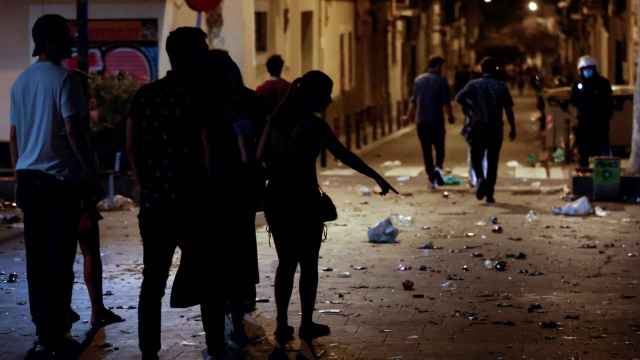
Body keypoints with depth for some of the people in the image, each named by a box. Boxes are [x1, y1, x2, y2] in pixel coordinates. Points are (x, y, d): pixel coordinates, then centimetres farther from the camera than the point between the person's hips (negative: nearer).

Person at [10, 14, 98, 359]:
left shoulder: (20, 82, 13)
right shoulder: (63, 79, -10)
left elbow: (14, 134, 17)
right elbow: (74, 130, -15)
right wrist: (91, 170, -7)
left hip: (28, 178, 7)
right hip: (61, 179, -7)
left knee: (36, 259, 9)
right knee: (60, 261, -3)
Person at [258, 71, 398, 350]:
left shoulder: (277, 119, 5)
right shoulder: (314, 124, -12)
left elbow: (261, 157, 4)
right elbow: (345, 156, -14)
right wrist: (378, 178, -9)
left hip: (276, 198, 6)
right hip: (304, 200, -6)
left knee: (285, 263, 14)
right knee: (308, 264, 8)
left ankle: (282, 326, 13)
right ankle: (307, 325, 14)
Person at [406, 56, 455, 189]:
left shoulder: (418, 80, 8)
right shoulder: (441, 80, -6)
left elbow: (413, 101, 15)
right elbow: (446, 102, -10)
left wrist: (411, 115, 29)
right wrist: (451, 116, 2)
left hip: (421, 121, 4)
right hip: (436, 120, -4)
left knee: (426, 151, 8)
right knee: (439, 148, 5)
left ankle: (432, 179, 9)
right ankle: (438, 168, -23)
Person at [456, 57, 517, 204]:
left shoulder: (473, 85, -1)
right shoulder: (502, 87, 0)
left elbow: (458, 98, -13)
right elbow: (509, 109, -2)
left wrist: (468, 108, 4)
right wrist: (513, 129, 5)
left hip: (477, 127, 0)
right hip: (496, 129, 0)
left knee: (476, 158, 13)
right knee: (492, 161, 8)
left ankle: (480, 178, -17)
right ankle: (489, 194, 5)